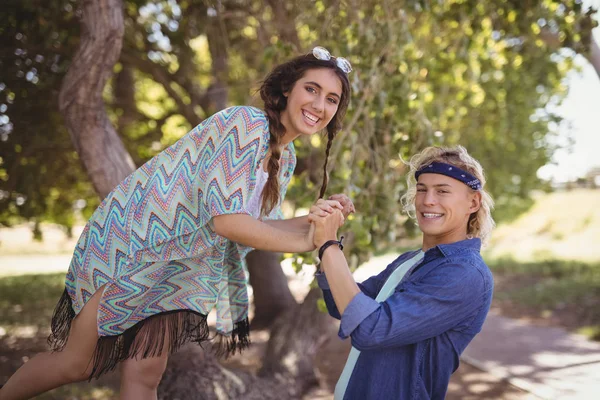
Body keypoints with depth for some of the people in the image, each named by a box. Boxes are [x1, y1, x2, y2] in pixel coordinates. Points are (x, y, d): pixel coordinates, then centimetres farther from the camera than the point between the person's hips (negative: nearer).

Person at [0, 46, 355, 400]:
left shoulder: (286, 157, 5)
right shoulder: (245, 124, -22)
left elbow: (256, 226, 5)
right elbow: (227, 221, -28)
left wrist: (315, 219, -9)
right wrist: (303, 243, -19)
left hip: (180, 271, 8)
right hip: (128, 244, -7)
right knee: (78, 364, 4)